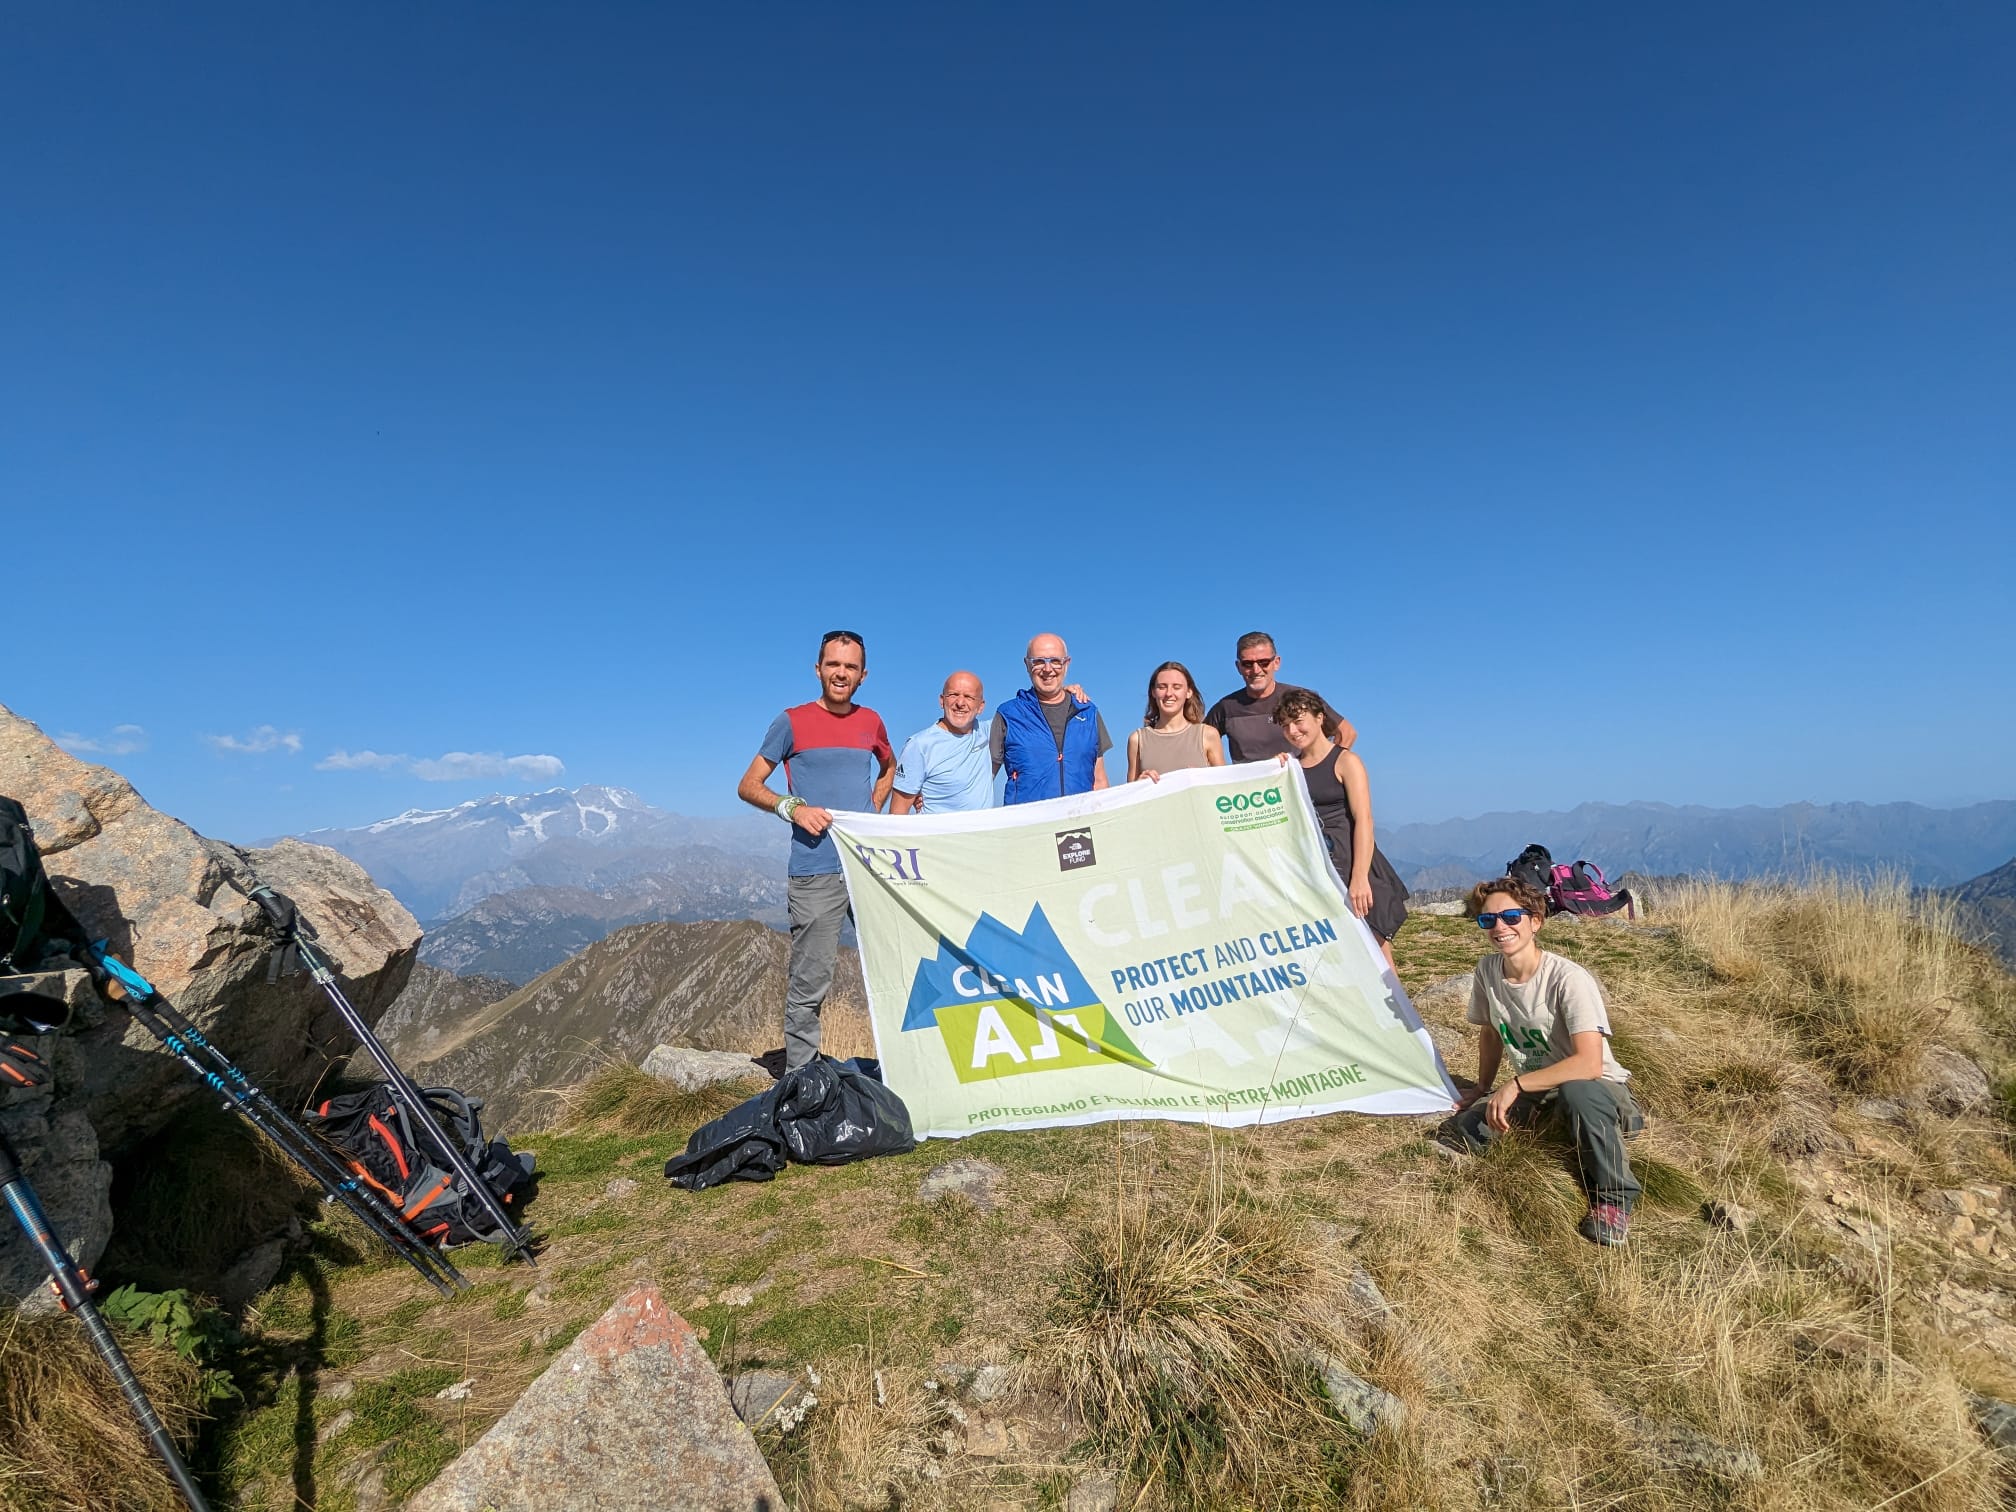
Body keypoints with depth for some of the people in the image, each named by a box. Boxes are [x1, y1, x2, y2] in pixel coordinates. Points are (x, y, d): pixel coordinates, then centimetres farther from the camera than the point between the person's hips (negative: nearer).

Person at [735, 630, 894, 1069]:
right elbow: (747, 786, 5)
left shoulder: (871, 721, 14)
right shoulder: (792, 722, 3)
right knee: (810, 983, -3)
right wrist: (792, 807, -12)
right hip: (817, 872, -4)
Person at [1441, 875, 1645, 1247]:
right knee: (1458, 1134, -10)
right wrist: (1482, 1089, 17)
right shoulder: (1487, 971, -8)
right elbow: (1491, 1033, 10)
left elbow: (1589, 1064, -34)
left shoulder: (1568, 979, -27)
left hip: (1596, 1089, -6)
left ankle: (1614, 1197, -16)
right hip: (1531, 1089, 6)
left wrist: (1516, 1085, -33)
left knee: (1576, 1091, -42)